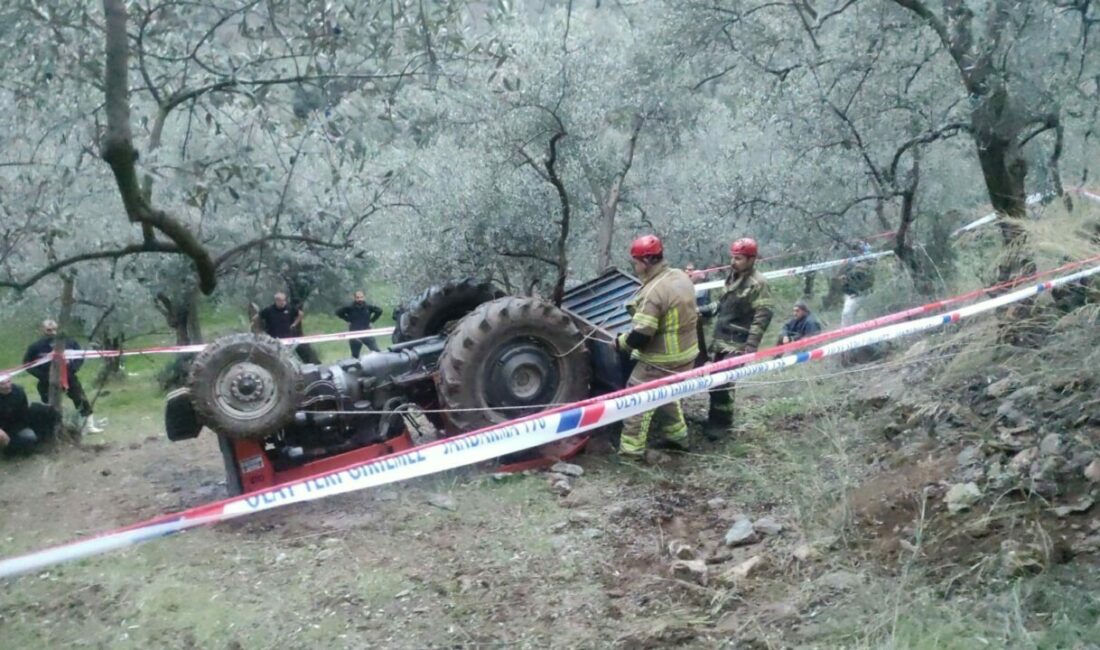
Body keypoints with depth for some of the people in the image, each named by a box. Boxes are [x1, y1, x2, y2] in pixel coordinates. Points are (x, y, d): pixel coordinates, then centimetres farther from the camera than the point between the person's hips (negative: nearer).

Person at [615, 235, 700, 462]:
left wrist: (620, 342, -8)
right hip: (684, 354, 9)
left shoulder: (654, 292, -27)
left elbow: (640, 336, -26)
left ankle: (630, 452, 4)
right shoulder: (681, 277, 1)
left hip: (660, 361, -9)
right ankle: (677, 437, 39)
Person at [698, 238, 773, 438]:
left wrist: (751, 346, -23)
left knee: (722, 383, -9)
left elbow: (763, 317, -18)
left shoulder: (758, 284, -13)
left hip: (736, 344, -8)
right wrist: (705, 311, 8)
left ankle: (721, 422, 7)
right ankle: (716, 418, 26)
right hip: (719, 340, 8)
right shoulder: (732, 277, 13)